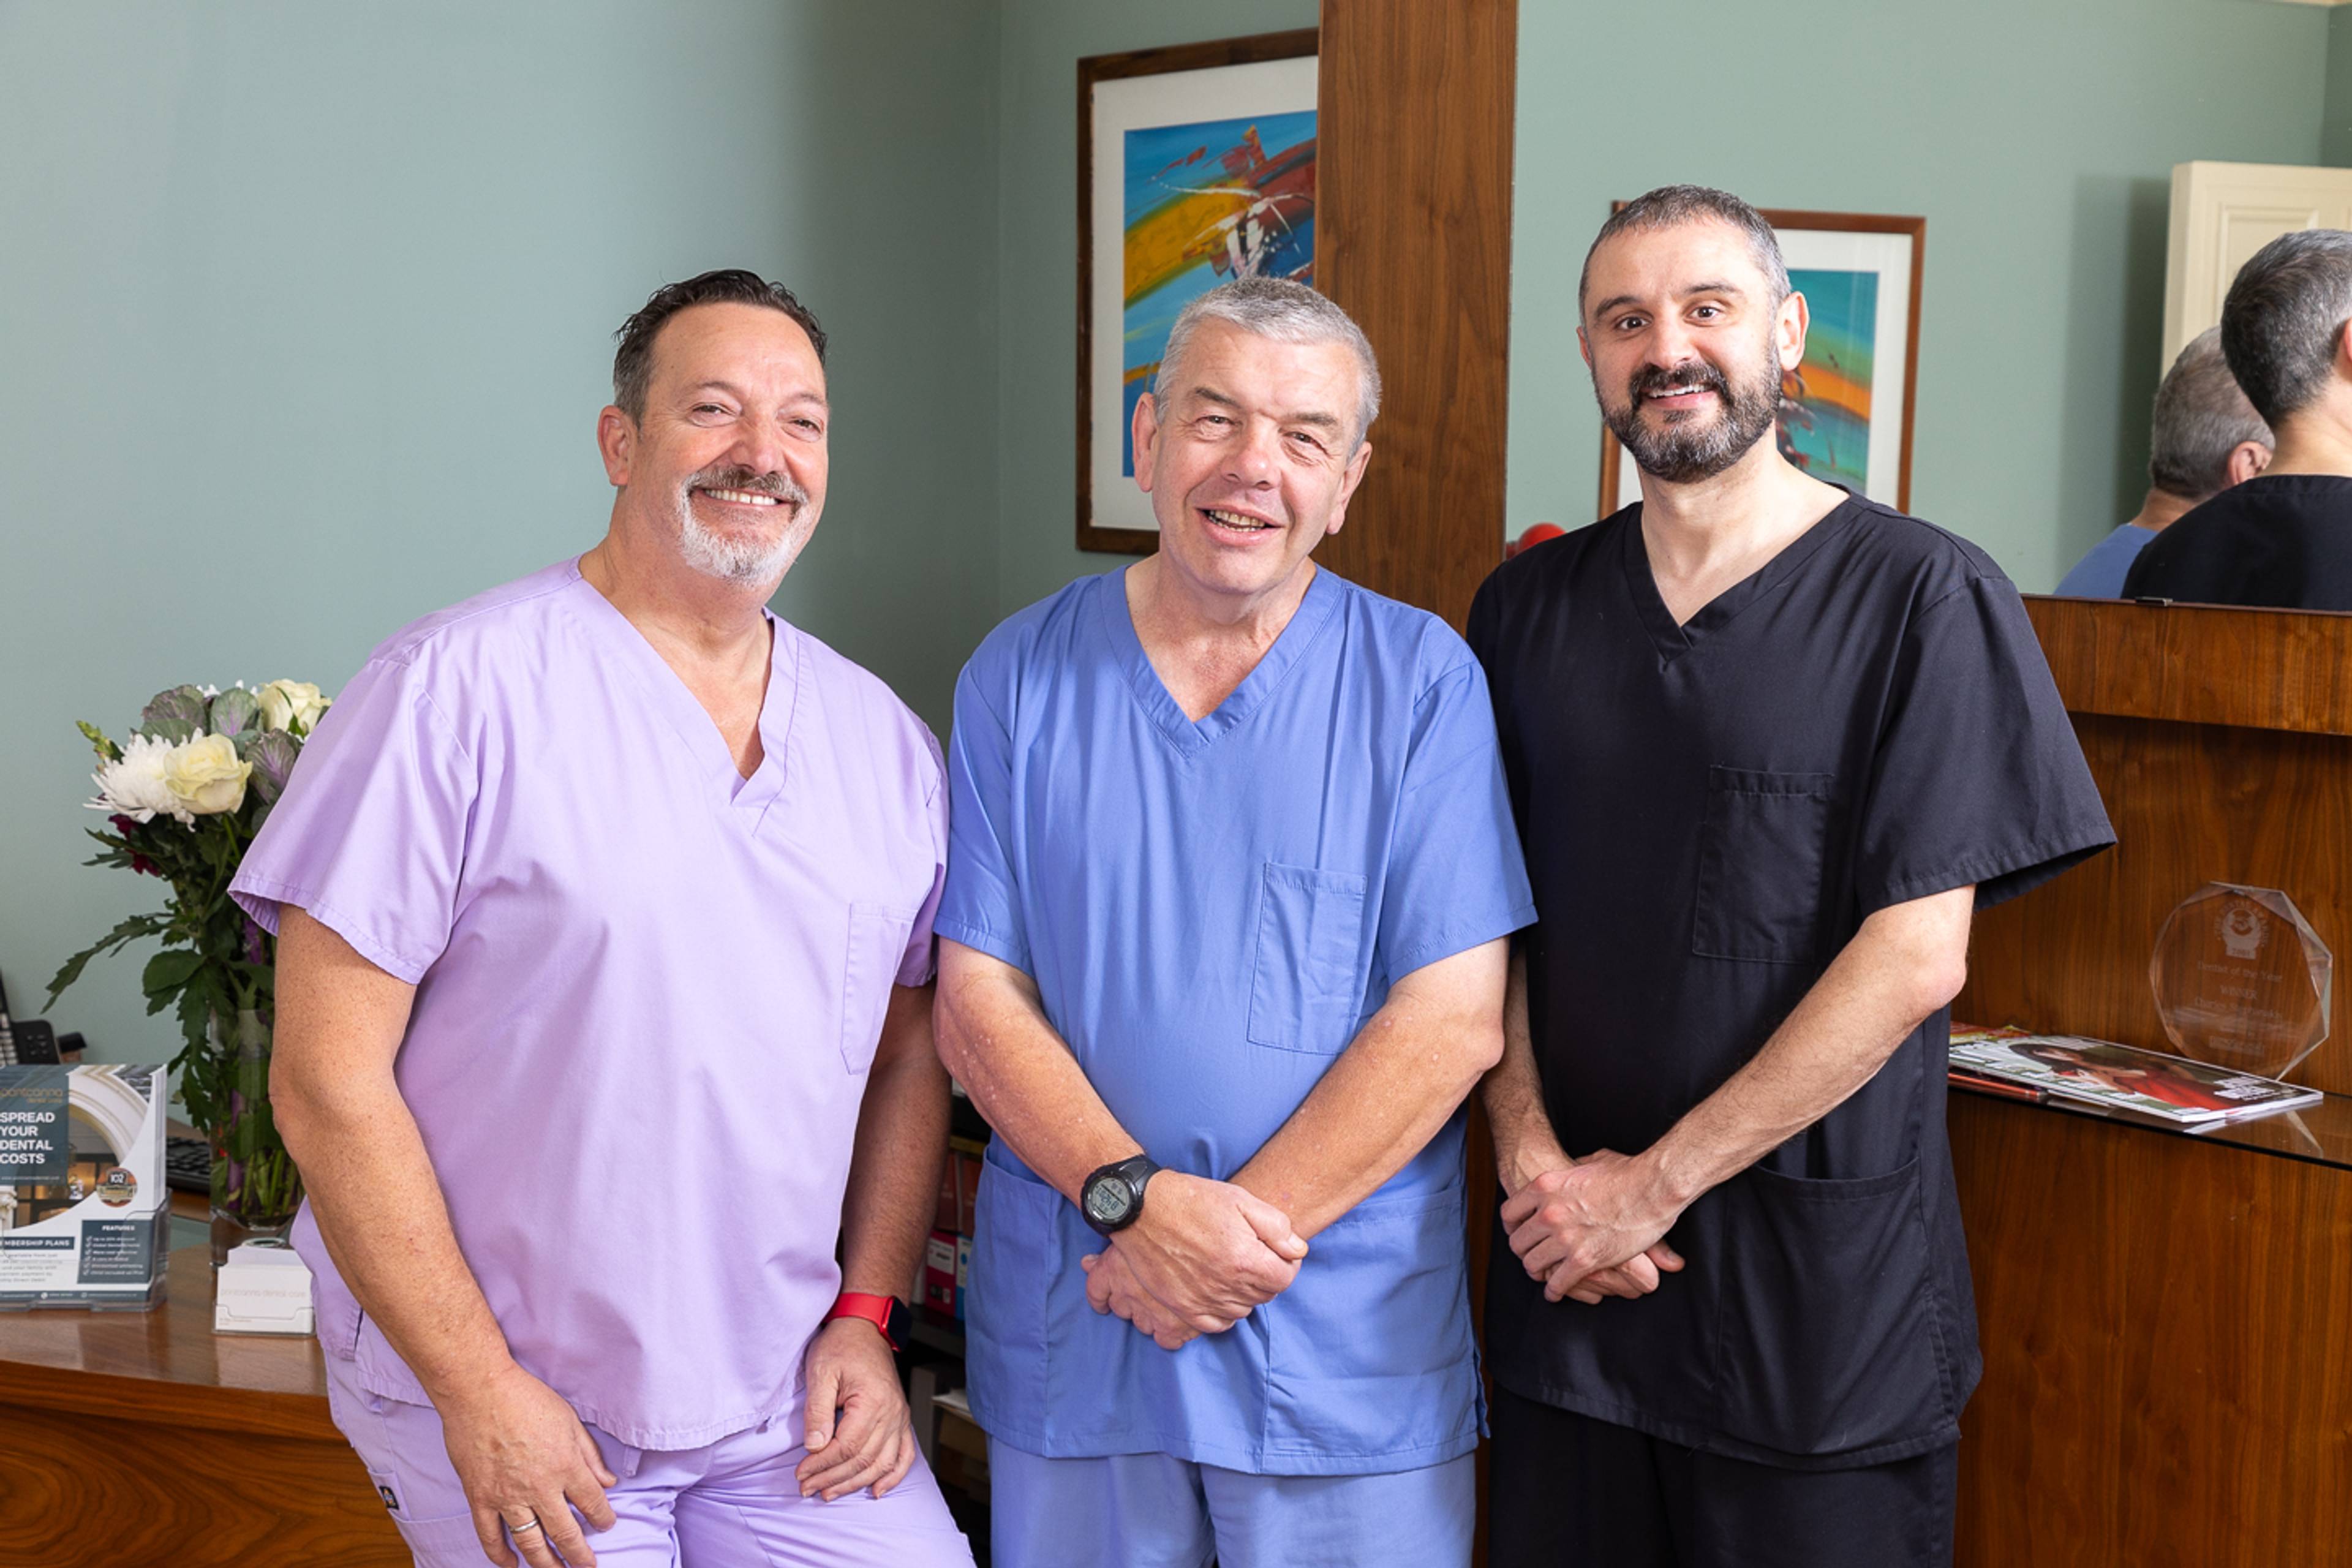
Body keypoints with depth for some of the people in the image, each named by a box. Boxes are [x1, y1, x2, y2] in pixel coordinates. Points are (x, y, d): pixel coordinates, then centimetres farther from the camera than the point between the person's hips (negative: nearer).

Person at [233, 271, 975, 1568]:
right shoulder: (457, 686, -11)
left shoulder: (881, 741, 6)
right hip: (500, 1405, -4)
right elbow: (327, 1078, -13)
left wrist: (867, 1316, 3)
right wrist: (478, 1392, -13)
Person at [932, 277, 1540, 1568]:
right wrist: (1138, 1197, -17)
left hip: (1349, 1349, -1)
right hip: (1068, 1331, 2)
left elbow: (1453, 1017, -10)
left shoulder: (1423, 680, -3)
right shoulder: (1020, 677, 2)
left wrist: (1237, 1231, -15)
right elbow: (977, 1003, -2)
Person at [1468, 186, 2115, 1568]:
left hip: (1824, 1293, -3)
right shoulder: (1529, 608, 7)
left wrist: (1654, 1184, -13)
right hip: (1569, 1277, 4)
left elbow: (1917, 956, -13)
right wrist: (1531, 1148, -10)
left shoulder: (1925, 597, -7)